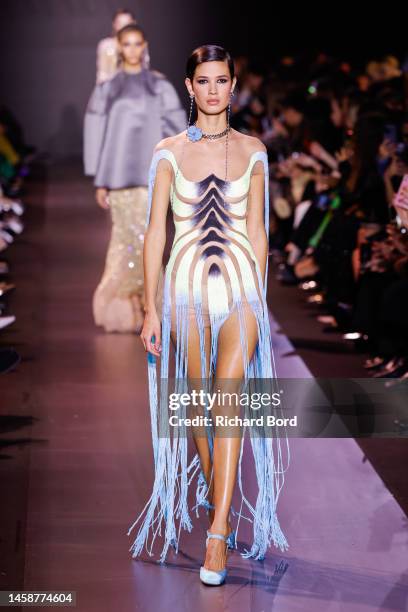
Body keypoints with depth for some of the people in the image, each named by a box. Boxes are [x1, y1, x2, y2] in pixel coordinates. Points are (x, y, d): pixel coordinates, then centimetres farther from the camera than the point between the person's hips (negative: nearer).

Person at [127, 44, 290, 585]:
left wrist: (259, 297, 8)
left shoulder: (253, 151, 7)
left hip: (241, 287, 0)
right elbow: (155, 231, 2)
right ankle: (211, 488, 37)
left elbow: (258, 231, 10)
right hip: (187, 287, 1)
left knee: (228, 396, -14)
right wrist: (151, 308, -3)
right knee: (197, 399, 9)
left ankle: (217, 537, -17)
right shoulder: (169, 151, 3)